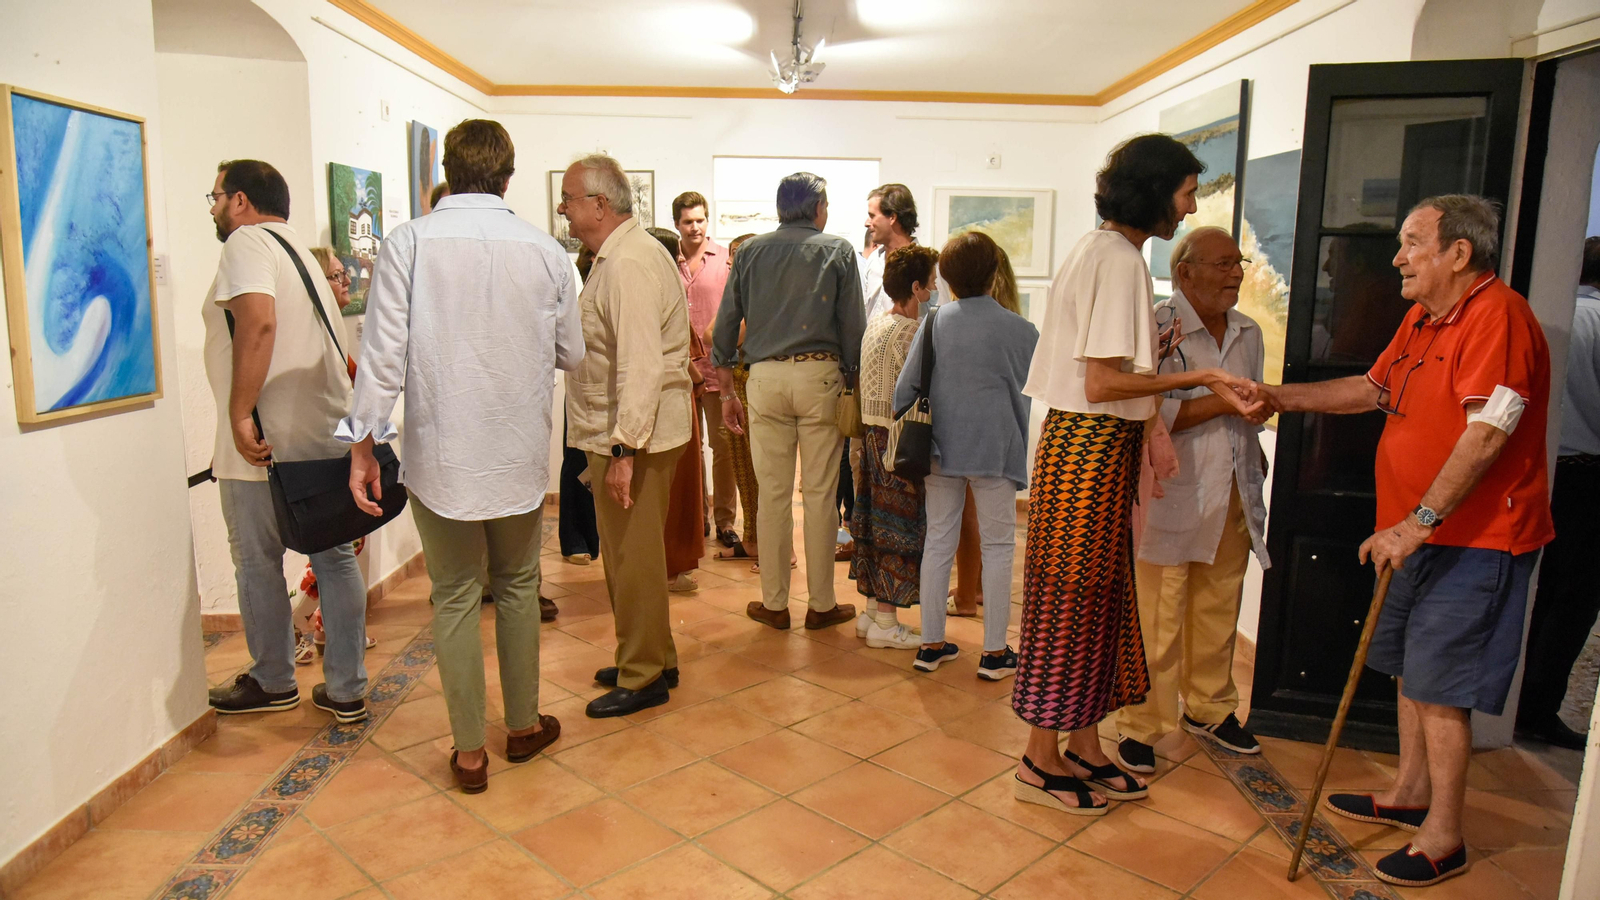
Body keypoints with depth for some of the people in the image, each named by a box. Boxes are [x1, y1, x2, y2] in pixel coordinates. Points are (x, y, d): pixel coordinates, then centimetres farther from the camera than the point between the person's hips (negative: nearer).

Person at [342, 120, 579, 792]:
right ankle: (523, 725, 31)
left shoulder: (408, 243, -9)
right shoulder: (545, 251, -3)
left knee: (455, 598, 10)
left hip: (441, 454, -1)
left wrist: (363, 442, -3)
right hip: (520, 456, 2)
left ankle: (470, 751, 19)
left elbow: (384, 352, -11)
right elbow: (571, 354, 5)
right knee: (517, 586, 18)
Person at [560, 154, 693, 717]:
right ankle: (650, 659, 32)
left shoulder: (629, 264, -18)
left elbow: (641, 365, -26)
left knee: (633, 559, 0)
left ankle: (642, 678, 14)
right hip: (617, 434, 11)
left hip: (634, 437, -11)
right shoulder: (616, 256, 16)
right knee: (626, 554, 19)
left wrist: (624, 449, -27)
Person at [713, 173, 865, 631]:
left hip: (765, 377, 2)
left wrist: (727, 392, 13)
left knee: (773, 492, 7)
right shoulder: (838, 251, 5)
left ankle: (774, 602, 15)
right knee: (820, 493, 3)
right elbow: (853, 327, -1)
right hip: (819, 374, -2)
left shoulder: (751, 251, 10)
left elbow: (726, 325, 9)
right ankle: (821, 603, 12)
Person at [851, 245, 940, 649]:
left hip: (873, 433, 9)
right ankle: (886, 623, 5)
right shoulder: (908, 332, -17)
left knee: (875, 525, 14)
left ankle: (872, 610, 23)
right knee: (898, 528, -2)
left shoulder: (874, 325, 12)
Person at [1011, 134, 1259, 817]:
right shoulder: (1120, 260, -15)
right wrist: (1197, 378, -16)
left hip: (1089, 444, 10)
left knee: (1095, 597, 14)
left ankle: (1084, 749, 26)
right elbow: (1103, 384, -20)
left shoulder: (1100, 250, 16)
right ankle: (1040, 763, 13)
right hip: (1091, 448, -10)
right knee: (1072, 599, -1)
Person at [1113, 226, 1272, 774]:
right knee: (1157, 620, -2)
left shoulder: (1249, 334, 16)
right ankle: (1141, 727, 10)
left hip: (1232, 498, 7)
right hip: (1169, 498, -7)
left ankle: (1209, 709, 32)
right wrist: (1223, 402, -17)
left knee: (1218, 611, 14)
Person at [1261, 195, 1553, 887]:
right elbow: (1373, 389, 23)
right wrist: (1279, 397, 13)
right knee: (1411, 668, 19)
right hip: (1420, 533, 10)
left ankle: (1442, 836, 11)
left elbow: (1487, 433, -27)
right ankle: (1410, 793, 34)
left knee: (1440, 686, -3)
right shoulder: (1423, 318, 12)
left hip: (1474, 541, -10)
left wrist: (1419, 521, -28)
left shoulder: (1498, 316, -20)